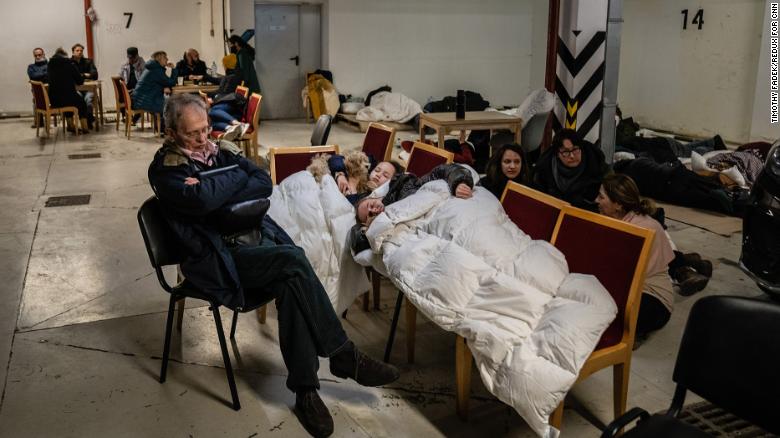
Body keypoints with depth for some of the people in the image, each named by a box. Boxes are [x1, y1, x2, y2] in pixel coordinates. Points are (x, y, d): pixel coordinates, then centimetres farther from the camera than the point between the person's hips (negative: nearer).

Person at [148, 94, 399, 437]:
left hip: (256, 235, 6)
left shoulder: (216, 152, 18)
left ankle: (304, 388, -21)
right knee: (293, 260, -30)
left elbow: (264, 183, 6)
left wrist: (215, 189, -7)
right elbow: (201, 201, -21)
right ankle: (344, 356, -21)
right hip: (218, 256, -6)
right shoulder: (165, 168, 0)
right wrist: (236, 178, -4)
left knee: (290, 283, -28)